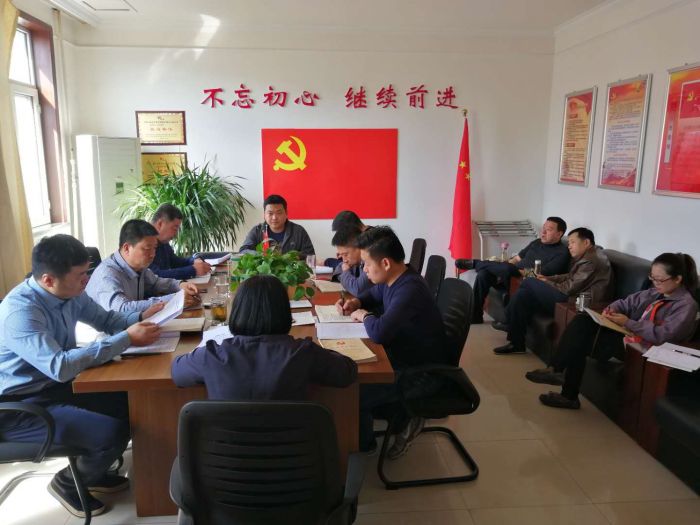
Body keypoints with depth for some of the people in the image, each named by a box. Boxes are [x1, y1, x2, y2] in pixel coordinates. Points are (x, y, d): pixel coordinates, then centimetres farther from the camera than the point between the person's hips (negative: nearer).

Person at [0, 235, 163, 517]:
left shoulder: (70, 293, -3)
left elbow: (105, 319, 14)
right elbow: (60, 367, -38)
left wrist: (141, 317, -7)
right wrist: (126, 339, -35)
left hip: (56, 386, 9)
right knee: (113, 433, -23)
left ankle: (91, 471, 24)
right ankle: (67, 483, 10)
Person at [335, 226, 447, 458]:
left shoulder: (410, 290, -31)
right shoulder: (393, 279, -1)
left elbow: (379, 333, -40)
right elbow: (374, 294, 21)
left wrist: (364, 316, -18)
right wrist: (356, 302, 0)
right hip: (405, 356, 10)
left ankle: (363, 444, 16)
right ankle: (403, 419, 19)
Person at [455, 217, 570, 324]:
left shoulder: (561, 253, -7)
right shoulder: (537, 242, 17)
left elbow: (538, 276, -16)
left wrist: (517, 271, -15)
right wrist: (501, 271, -1)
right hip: (513, 275, 7)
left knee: (507, 268, -35)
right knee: (483, 274, -17)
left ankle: (475, 263, -9)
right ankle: (474, 316, -11)